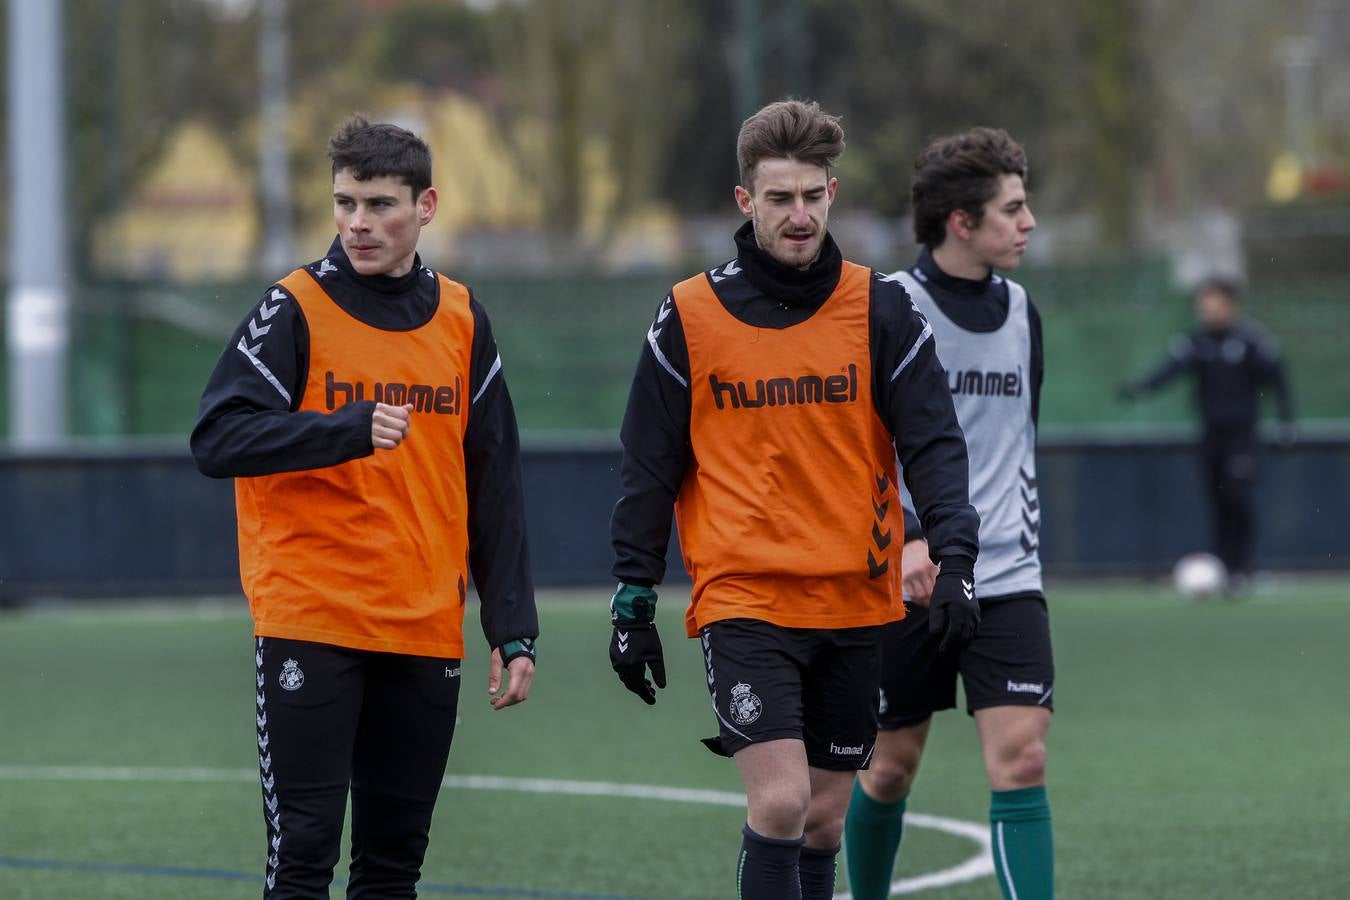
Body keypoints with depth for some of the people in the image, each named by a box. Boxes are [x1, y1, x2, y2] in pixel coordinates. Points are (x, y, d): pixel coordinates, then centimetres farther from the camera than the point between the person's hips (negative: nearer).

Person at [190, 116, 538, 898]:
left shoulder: (462, 321, 9)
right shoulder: (296, 310, -3)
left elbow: (495, 491, 12)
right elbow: (217, 440, -15)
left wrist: (514, 630, 7)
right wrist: (351, 429, -27)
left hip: (426, 635, 4)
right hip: (310, 622, -4)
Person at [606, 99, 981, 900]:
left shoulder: (880, 309, 1)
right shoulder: (690, 317, -1)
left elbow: (933, 442, -4)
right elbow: (650, 470, 5)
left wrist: (955, 557, -19)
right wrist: (633, 603, 3)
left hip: (856, 606, 2)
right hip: (744, 600, -2)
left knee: (824, 818, 8)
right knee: (780, 802, -17)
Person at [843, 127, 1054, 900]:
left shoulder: (1019, 311, 10)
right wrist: (905, 540, -26)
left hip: (1006, 578, 4)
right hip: (906, 581, -4)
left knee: (1022, 760, -9)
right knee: (893, 765, 7)